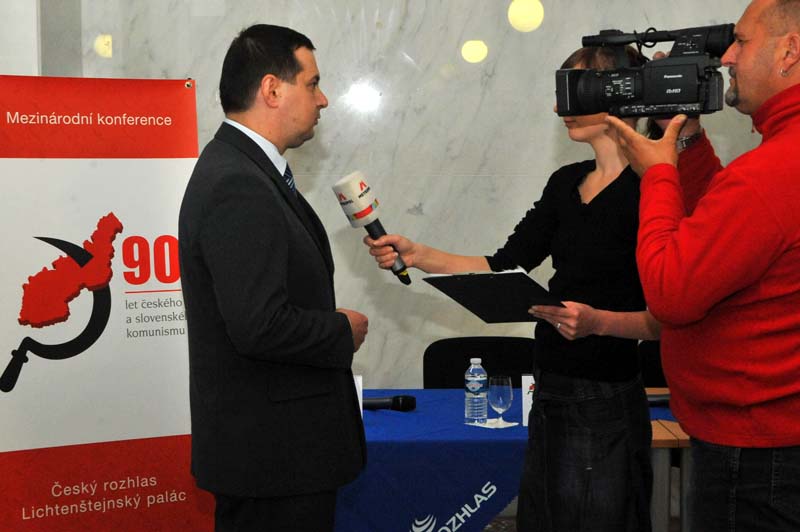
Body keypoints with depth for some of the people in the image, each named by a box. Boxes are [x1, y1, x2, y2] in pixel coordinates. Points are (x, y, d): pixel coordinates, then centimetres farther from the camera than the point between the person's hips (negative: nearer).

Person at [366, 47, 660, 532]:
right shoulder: (566, 183, 10)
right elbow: (505, 267, 8)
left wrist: (599, 321, -30)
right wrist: (417, 255, 0)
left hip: (604, 403, -7)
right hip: (552, 396, 8)